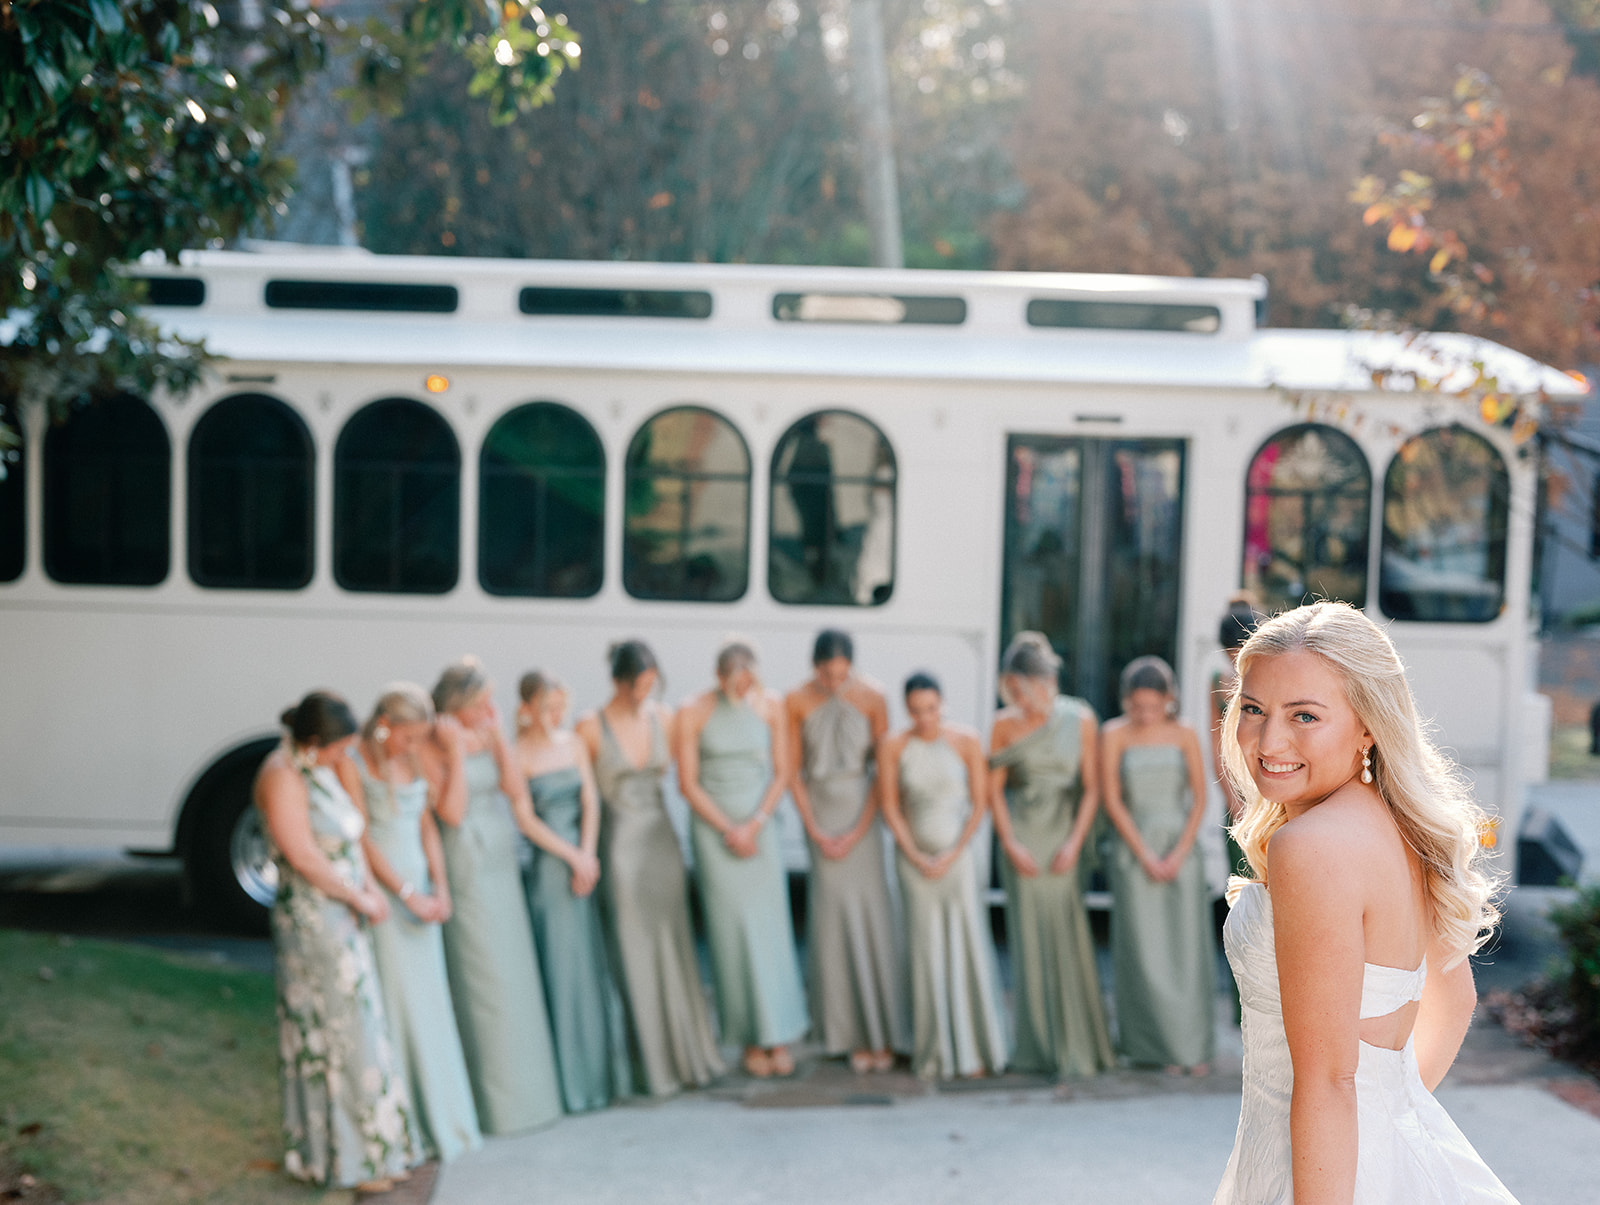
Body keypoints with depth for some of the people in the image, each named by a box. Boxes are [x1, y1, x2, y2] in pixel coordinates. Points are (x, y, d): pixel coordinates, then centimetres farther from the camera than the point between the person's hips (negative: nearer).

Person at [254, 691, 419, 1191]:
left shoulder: (321, 768, 9)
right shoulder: (282, 775, -19)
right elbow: (304, 855, -22)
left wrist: (370, 887, -1)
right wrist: (360, 898, -12)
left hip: (344, 917, 9)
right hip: (311, 920, -9)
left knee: (357, 1030, 16)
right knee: (331, 1032, 0)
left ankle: (370, 1148, 27)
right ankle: (345, 1157, 12)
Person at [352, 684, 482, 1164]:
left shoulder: (413, 763, 10)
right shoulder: (355, 766, -11)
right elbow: (363, 840, -12)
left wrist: (440, 888, 1)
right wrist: (409, 895, -12)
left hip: (418, 887, 7)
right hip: (382, 891, -7)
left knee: (430, 1000, 10)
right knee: (393, 1003, -4)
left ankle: (440, 1116, 20)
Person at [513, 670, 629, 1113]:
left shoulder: (573, 743, 8)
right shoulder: (519, 753, -8)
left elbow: (590, 803, 5)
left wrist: (588, 856, -7)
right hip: (545, 864, -5)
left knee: (592, 959, 11)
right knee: (558, 964, -1)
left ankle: (599, 1068, 23)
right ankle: (569, 1077, 8)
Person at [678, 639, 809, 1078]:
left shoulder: (770, 705, 0)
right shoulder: (693, 713, -7)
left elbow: (781, 772, 3)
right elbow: (688, 783, -5)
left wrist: (754, 825, -8)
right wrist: (729, 831, -8)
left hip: (759, 823, 2)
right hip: (712, 826, -2)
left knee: (770, 926, -2)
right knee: (732, 930, -2)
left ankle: (779, 1036, 4)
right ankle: (751, 1039, 5)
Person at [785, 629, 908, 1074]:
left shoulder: (872, 699, -8)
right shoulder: (796, 702, -6)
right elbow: (793, 772, -1)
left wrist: (858, 832, -7)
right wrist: (815, 833, -5)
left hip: (862, 814, 0)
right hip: (820, 814, 0)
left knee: (873, 914, -3)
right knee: (834, 917, -3)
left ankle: (883, 1036, 5)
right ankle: (855, 1037, 5)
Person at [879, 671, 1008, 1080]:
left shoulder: (966, 742, -5)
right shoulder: (893, 747, -4)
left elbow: (979, 804, -2)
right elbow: (890, 807, 0)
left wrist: (953, 855, -8)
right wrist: (917, 858, -6)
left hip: (958, 856, 0)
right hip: (915, 858, 0)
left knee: (967, 947, -3)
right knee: (927, 952, 2)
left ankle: (974, 1050, 6)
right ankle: (935, 1053, 10)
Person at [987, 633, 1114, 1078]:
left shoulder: (1080, 720, -3)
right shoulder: (1006, 724, -1)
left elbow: (1092, 787, -1)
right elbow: (994, 788, 2)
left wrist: (1074, 842, -9)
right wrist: (1011, 845, -5)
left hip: (1063, 833, 0)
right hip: (1021, 832, 1)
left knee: (1066, 934, -3)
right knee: (1029, 932, 0)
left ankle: (1076, 1047, 8)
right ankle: (1039, 1046, 8)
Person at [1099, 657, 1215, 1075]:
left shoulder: (1184, 735, 1)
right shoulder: (1113, 735, -4)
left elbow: (1199, 799, 1)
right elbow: (1112, 801, -6)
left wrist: (1179, 855, -8)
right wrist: (1146, 857, -10)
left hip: (1181, 849, 1)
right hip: (1134, 851, -1)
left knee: (1188, 947, 0)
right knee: (1145, 950, -3)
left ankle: (1196, 1047, 9)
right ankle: (1164, 1045, 7)